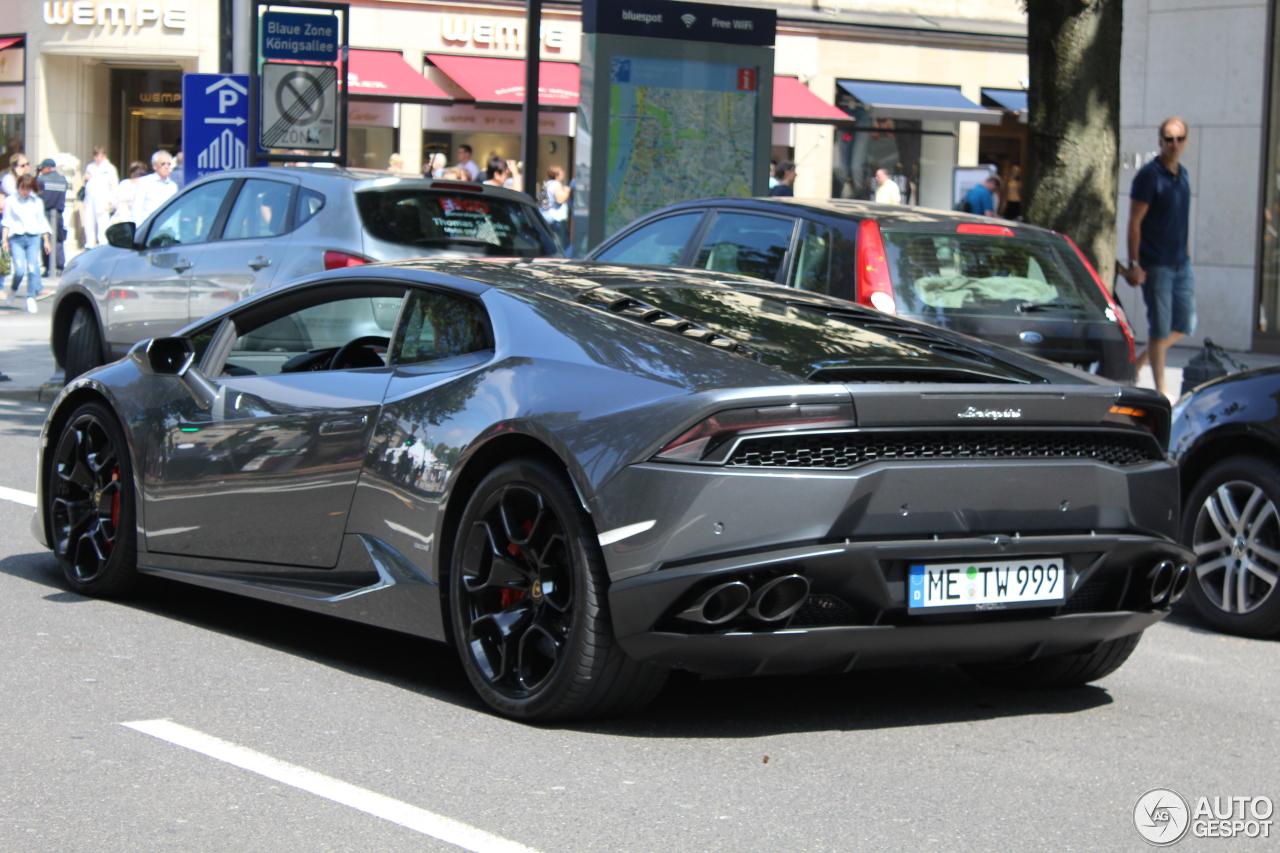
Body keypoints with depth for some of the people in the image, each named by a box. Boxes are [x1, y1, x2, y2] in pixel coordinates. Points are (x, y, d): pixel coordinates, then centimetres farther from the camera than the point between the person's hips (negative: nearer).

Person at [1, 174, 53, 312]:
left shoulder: (37, 202, 10)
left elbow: (42, 222, 15)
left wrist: (46, 240, 13)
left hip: (33, 238, 2)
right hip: (16, 239, -2)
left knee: (32, 268, -9)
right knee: (20, 270, -13)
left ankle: (31, 298, -1)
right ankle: (13, 289, 18)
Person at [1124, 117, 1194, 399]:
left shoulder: (1183, 174, 11)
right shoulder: (1149, 175, -10)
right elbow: (1134, 222, -12)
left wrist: (1186, 251, 17)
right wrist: (1133, 264, -17)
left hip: (1181, 263, 7)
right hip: (1155, 265, -7)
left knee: (1184, 325, 9)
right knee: (1160, 327, -3)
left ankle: (1139, 363, 26)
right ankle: (1160, 390, 4)